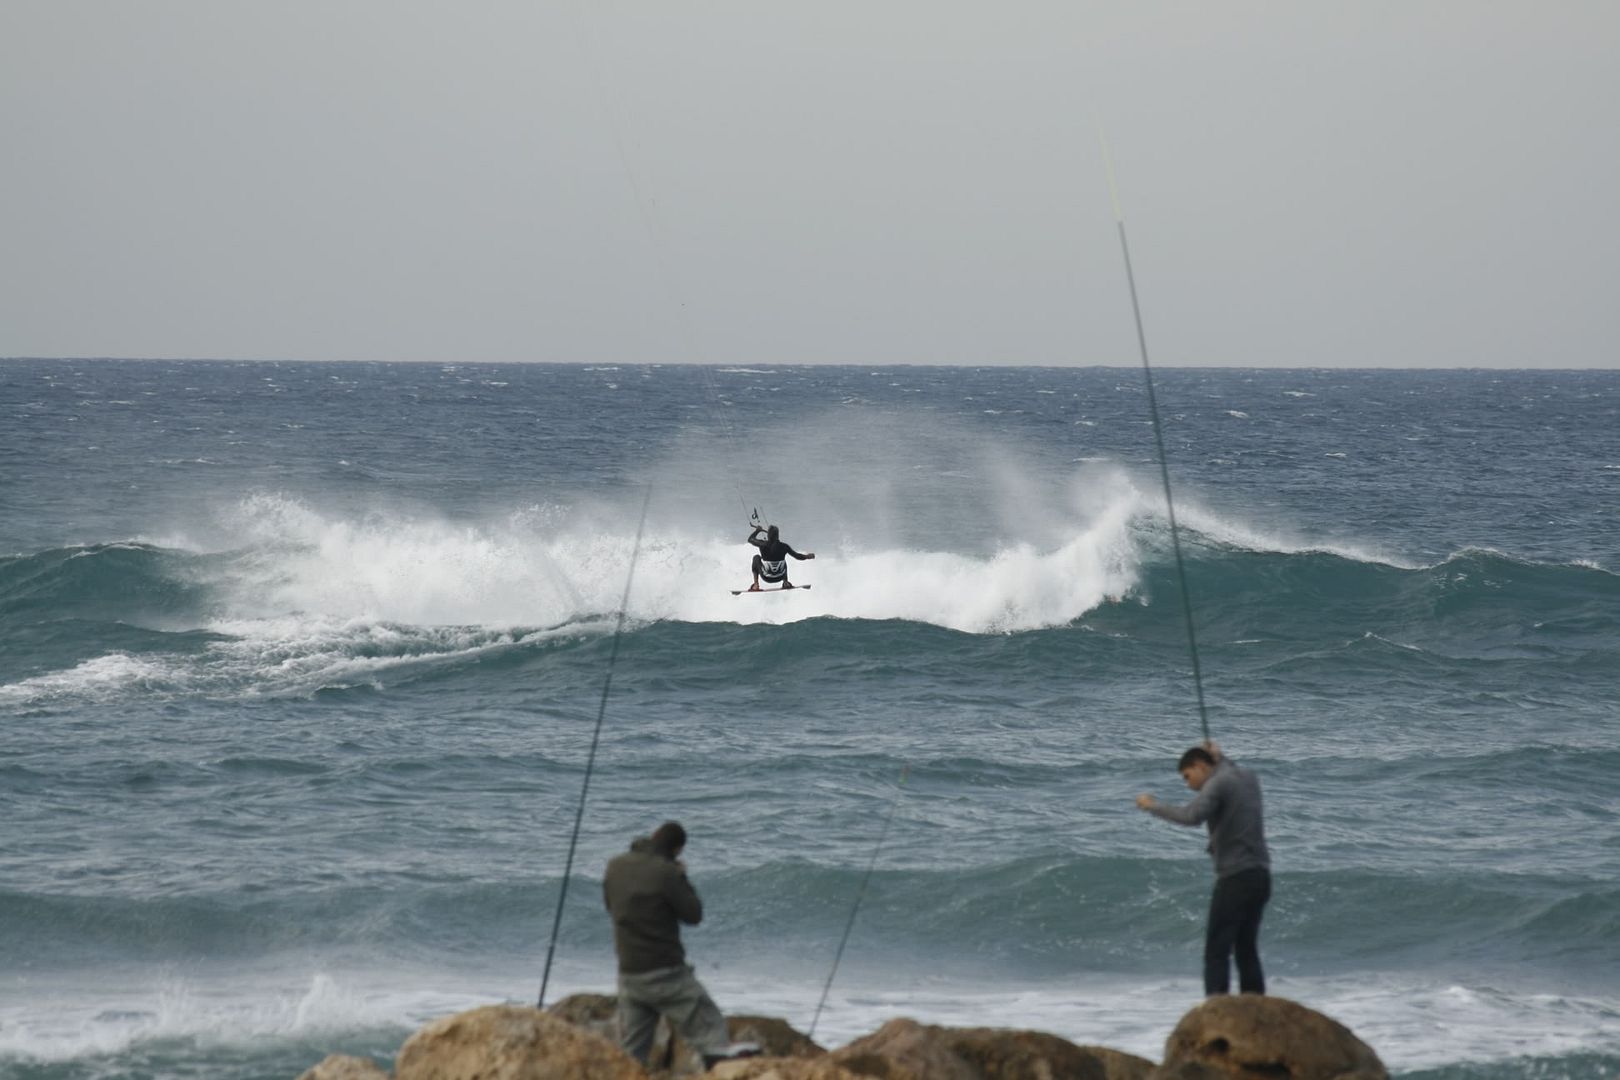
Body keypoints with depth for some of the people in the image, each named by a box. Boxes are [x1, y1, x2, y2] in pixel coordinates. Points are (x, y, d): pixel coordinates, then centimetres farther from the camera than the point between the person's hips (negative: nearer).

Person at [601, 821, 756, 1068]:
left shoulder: (615, 866, 4)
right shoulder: (666, 872, -15)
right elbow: (693, 914, -8)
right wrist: (681, 878, 3)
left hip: (628, 972, 6)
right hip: (666, 974, -6)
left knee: (630, 1050, 11)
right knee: (708, 1026, -4)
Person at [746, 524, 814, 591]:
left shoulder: (763, 545, -16)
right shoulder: (783, 546, -12)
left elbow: (750, 539, 2)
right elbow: (796, 555, 2)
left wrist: (757, 530, 20)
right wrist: (807, 556, 21)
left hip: (767, 577, -1)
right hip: (780, 577, 2)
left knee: (756, 557, 23)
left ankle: (756, 584, 16)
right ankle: (785, 583, 25)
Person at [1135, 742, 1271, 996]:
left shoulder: (1217, 784, -9)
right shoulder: (1249, 779, 15)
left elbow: (1192, 816, -26)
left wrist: (1154, 806, -16)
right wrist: (1221, 758, 42)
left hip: (1236, 877, -8)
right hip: (1260, 875, 8)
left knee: (1217, 951, -7)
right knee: (1247, 950, 13)